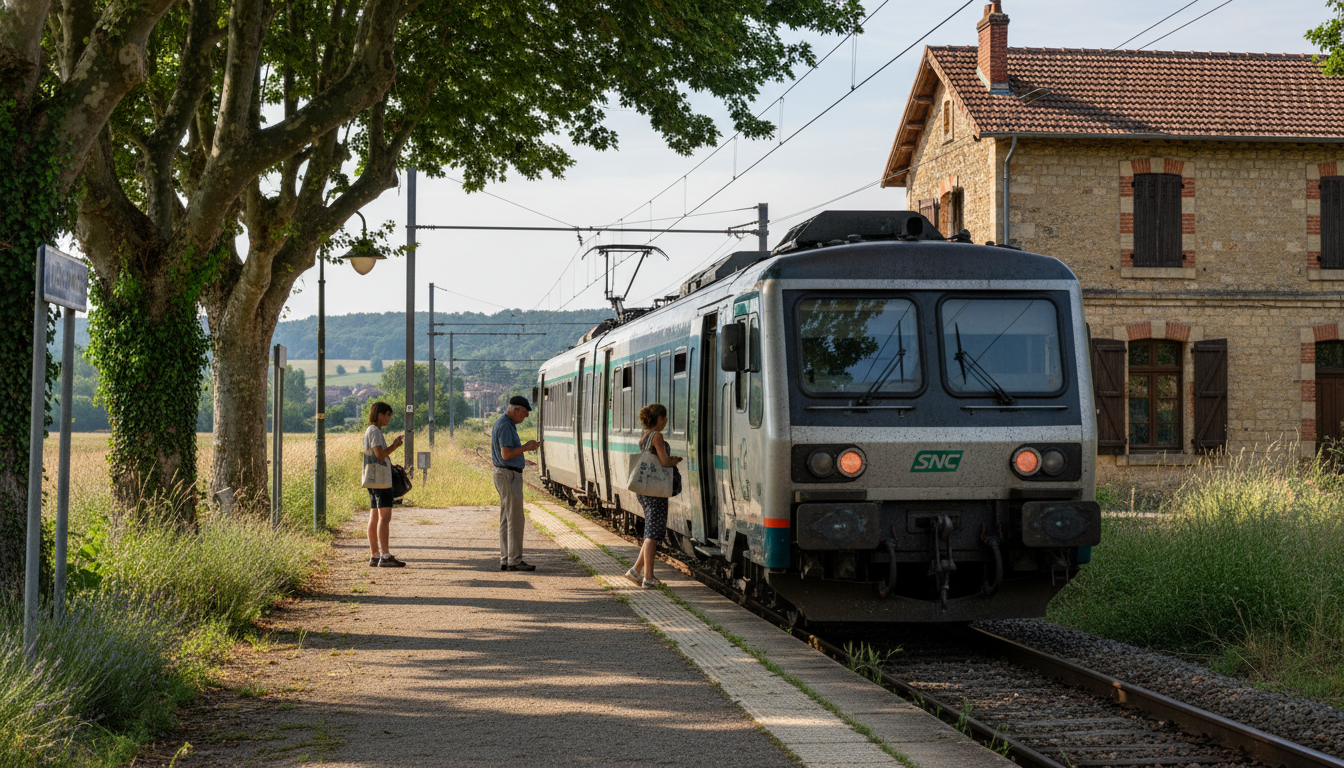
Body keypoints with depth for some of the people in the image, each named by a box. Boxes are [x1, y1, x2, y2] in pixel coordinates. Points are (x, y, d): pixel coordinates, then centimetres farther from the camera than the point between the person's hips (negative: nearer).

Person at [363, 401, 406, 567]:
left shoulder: (371, 431, 21)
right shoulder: (374, 431, -9)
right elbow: (380, 455, -18)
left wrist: (393, 445, 12)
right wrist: (394, 446, -5)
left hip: (373, 481, 11)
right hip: (380, 479, -11)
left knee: (375, 518, 9)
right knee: (384, 517, -14)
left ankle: (374, 556, 10)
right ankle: (385, 556, -19)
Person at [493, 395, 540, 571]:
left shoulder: (505, 424, 17)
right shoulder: (505, 426, -17)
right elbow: (506, 454, -23)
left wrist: (527, 446, 13)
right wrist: (526, 447, -14)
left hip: (506, 475, 11)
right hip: (509, 476, -11)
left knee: (506, 519, 10)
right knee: (515, 519, -7)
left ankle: (505, 560, 11)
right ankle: (514, 560, -5)